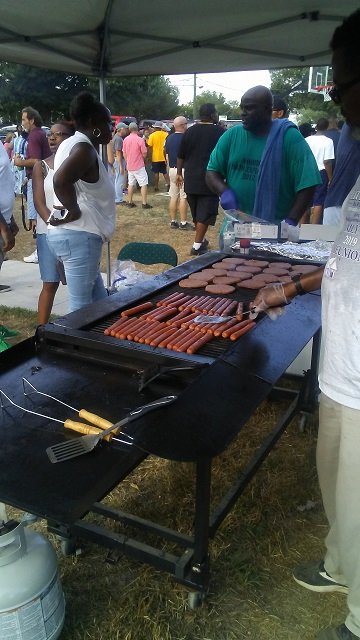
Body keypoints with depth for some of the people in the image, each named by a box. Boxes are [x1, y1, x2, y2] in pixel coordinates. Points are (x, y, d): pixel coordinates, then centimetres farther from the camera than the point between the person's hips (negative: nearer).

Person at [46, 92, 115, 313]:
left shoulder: (73, 143, 16)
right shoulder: (84, 148, -16)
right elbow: (61, 179, -34)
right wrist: (75, 211, -20)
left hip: (74, 234, 11)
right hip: (78, 235, -11)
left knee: (99, 302, 17)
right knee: (83, 307, -3)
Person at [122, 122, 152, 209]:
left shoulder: (126, 140, 1)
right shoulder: (140, 140, -15)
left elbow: (124, 153, 10)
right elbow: (144, 154, -10)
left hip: (129, 166, 6)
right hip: (139, 166, -6)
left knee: (131, 184, 14)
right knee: (144, 184, 0)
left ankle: (130, 202, 17)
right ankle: (144, 203, -2)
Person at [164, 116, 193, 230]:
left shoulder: (169, 138, 9)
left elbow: (167, 156, 14)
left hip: (172, 169, 7)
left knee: (173, 197, 9)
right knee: (183, 197, -3)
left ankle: (173, 222, 11)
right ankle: (183, 223, -1)